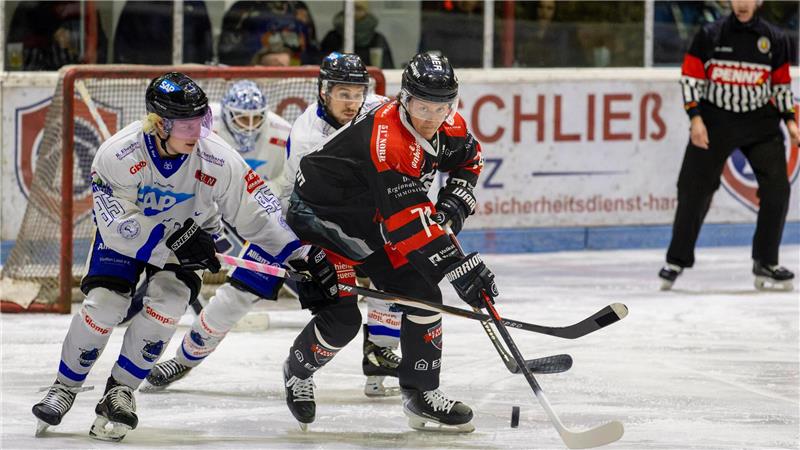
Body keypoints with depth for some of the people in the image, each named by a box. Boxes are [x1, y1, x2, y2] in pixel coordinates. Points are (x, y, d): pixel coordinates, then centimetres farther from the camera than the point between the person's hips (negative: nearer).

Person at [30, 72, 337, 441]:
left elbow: (255, 209, -20)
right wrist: (171, 247, -38)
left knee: (166, 301, -20)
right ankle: (65, 389, 9)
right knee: (104, 303, -14)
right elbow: (118, 226, -30)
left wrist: (305, 254, -24)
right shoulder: (117, 155, -32)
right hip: (127, 229, -1)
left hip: (189, 229, 1)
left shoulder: (216, 158, -28)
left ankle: (120, 391, -2)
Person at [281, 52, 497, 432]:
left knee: (423, 294, -1)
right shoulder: (386, 137, -36)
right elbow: (409, 222, -41)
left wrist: (453, 203, -1)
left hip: (371, 221, 8)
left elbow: (468, 158, 16)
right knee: (342, 316, -13)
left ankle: (422, 394, 8)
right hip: (320, 212, -8)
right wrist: (459, 267, -43)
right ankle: (298, 371, 17)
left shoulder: (447, 127, -10)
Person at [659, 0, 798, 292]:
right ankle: (677, 261, 13)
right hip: (714, 122, -1)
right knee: (694, 190, -1)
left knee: (776, 189, -9)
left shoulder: (774, 39, 3)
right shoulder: (710, 36, -2)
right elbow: (690, 78, -2)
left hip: (760, 123, 1)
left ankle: (765, 264, 2)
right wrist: (695, 118, -11)